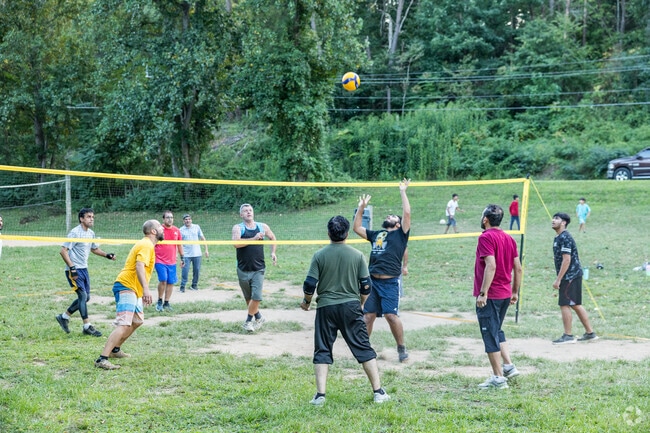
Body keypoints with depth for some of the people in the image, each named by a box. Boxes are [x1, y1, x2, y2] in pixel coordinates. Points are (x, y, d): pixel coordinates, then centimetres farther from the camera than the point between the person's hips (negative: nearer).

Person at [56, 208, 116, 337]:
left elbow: (94, 249, 27)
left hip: (84, 269, 9)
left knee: (86, 297, 11)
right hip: (74, 270, -9)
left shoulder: (91, 233, 10)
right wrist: (72, 268, -23)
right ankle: (87, 327, -7)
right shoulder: (75, 233, -15)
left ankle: (64, 316, 26)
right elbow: (63, 251, -18)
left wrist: (106, 255, 11)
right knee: (83, 295, -13)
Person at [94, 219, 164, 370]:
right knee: (124, 325, -21)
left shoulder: (147, 245, 19)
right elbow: (139, 266, -28)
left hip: (134, 290, 11)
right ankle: (102, 359, -29)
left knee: (137, 321, 24)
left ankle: (115, 349, 35)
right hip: (126, 287, -11)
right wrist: (146, 289, -40)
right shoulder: (146, 245, -13)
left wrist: (144, 293, 30)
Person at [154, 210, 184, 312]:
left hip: (172, 262, 4)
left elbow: (179, 245, 18)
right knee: (163, 280, -16)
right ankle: (160, 301, 2)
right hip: (160, 261, -4)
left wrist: (182, 258, 18)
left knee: (170, 282, 4)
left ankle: (166, 303, 16)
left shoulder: (176, 230, 7)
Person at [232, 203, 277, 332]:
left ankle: (248, 321, 2)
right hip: (243, 269, 0)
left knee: (256, 297, -13)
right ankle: (259, 317, 31)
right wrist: (254, 239, -24)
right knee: (248, 297, 11)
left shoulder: (262, 227, 7)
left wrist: (273, 252, 12)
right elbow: (236, 243, -21)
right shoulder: (238, 228, -2)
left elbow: (272, 238, 26)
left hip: (258, 269, 0)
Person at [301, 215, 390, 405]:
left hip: (326, 307, -1)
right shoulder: (357, 255, -2)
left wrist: (306, 302, 13)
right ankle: (378, 392, 7)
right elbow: (366, 286, 1)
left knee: (322, 351, 8)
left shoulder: (320, 255, -5)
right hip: (351, 307, 1)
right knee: (364, 349, 7)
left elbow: (310, 284, -6)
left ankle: (320, 394, 1)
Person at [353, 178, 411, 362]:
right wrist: (361, 208, 22)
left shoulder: (400, 234, 7)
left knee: (391, 315, -9)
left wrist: (403, 192, 1)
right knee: (368, 315, 5)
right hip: (373, 281, 5)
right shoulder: (376, 234, 21)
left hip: (390, 282, -5)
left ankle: (401, 348, 5)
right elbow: (357, 228, 25)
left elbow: (407, 213, -5)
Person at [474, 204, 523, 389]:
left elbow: (491, 266, -24)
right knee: (497, 331, 24)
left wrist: (483, 293, -24)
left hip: (489, 296, -8)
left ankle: (498, 377, 3)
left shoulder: (486, 237, -13)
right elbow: (518, 268, 11)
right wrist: (515, 291, 19)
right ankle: (509, 366, 17)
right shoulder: (509, 238, 11)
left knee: (490, 335, 0)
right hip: (505, 294, 8)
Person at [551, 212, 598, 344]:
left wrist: (558, 279, -20)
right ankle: (590, 333, 19)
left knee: (564, 304, -6)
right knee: (575, 305, 13)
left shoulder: (565, 238, -16)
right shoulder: (558, 237, 15)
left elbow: (566, 260, -21)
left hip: (570, 276, -10)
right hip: (574, 276, 10)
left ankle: (568, 336, 0)